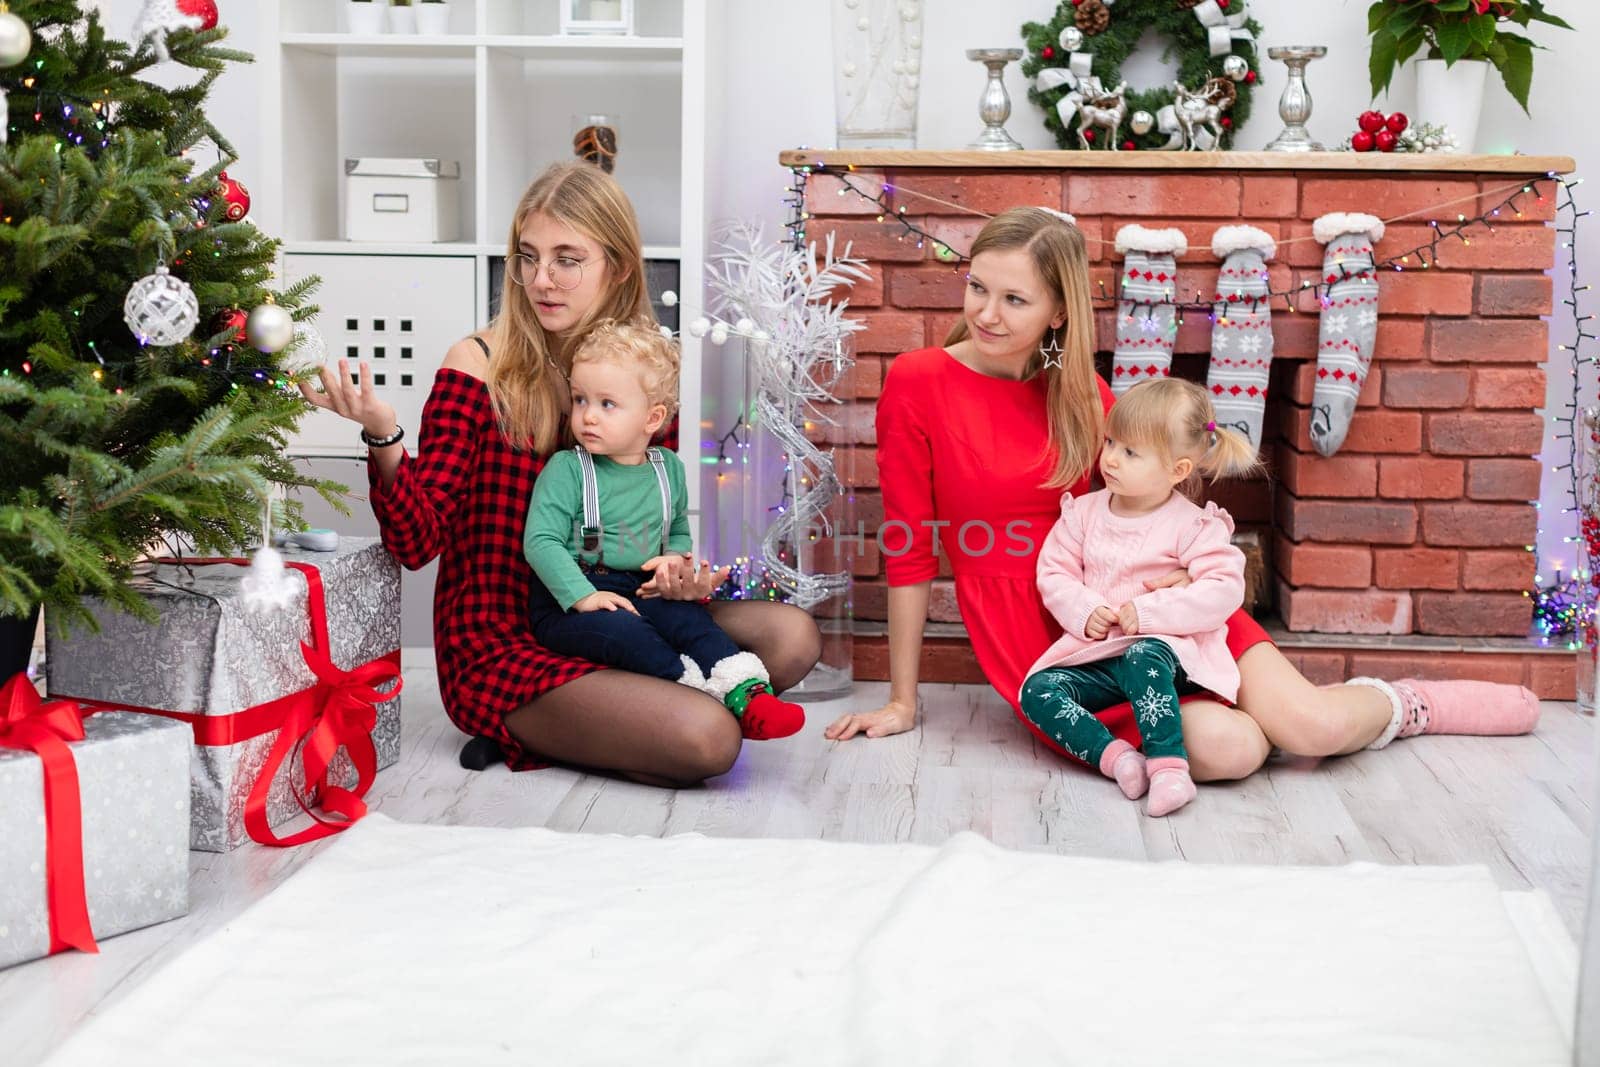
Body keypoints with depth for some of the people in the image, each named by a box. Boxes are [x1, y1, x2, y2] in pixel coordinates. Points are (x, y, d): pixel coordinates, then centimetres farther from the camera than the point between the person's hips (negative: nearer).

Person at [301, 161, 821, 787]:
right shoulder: (479, 367, -10)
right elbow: (417, 541, -15)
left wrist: (676, 577, -10)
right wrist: (382, 437, -33)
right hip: (499, 647, -6)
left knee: (791, 636, -8)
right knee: (705, 741, -23)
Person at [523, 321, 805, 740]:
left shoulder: (669, 469, 11)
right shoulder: (567, 469, -5)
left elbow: (679, 531, 25)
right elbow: (540, 541, -13)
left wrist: (676, 558, 0)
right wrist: (584, 597, -23)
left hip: (641, 594, 4)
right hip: (568, 602, -4)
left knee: (689, 618, -25)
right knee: (623, 629, -34)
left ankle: (747, 695, -36)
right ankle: (706, 697, -35)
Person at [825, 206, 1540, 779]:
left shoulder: (1080, 390, 3)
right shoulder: (918, 384, -9)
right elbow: (909, 549, -6)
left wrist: (1180, 573, -9)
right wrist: (902, 701, -2)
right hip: (1036, 631, -3)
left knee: (1313, 729, -14)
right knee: (1227, 748, -25)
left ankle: (1399, 705, 20)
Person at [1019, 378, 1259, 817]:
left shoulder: (1193, 526, -5)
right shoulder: (1084, 511, 8)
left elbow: (1224, 591, -14)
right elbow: (1054, 572, 8)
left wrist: (1150, 611, -21)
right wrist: (1083, 612, -13)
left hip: (1160, 647, -5)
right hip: (1095, 655, 5)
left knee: (1141, 659, -39)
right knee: (1038, 690, -19)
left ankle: (1168, 765, -40)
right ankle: (1113, 754, -33)